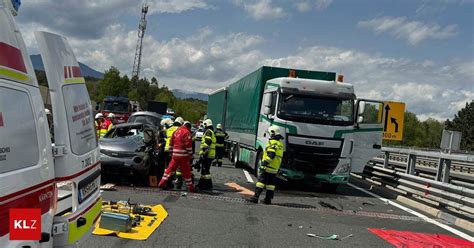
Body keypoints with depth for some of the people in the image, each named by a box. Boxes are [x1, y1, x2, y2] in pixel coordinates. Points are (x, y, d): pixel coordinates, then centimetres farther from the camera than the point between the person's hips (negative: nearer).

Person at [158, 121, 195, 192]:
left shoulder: (176, 131, 13)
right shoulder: (186, 132, -9)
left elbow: (171, 142, 18)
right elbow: (188, 144, -14)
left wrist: (171, 152, 25)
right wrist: (190, 154, -8)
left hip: (175, 154, 6)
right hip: (183, 155, -6)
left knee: (170, 168, 14)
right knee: (186, 171, 0)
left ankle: (162, 183, 14)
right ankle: (190, 187, 7)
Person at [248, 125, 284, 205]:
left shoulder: (272, 142, -12)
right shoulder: (280, 143, 16)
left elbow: (270, 155, -23)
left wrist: (264, 162, -21)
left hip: (268, 167, -8)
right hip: (275, 168, 8)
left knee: (261, 181, -6)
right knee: (270, 183, 11)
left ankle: (256, 197, -10)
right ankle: (268, 199, 13)